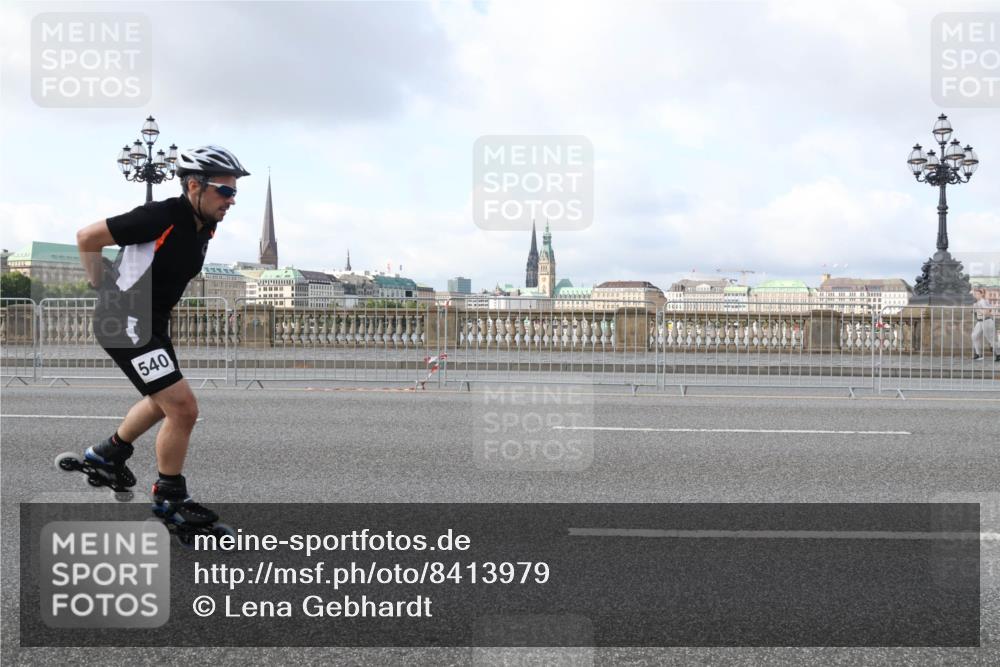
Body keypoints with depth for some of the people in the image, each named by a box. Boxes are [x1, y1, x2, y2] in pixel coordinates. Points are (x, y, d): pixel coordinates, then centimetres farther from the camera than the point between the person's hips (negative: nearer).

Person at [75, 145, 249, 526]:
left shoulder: (204, 228, 1)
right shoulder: (161, 216, -24)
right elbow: (86, 238, -17)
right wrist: (101, 287, -5)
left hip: (153, 322, 10)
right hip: (124, 323, -9)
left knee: (165, 401, 27)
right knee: (184, 408, -13)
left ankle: (108, 453, 49)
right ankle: (169, 498, 6)